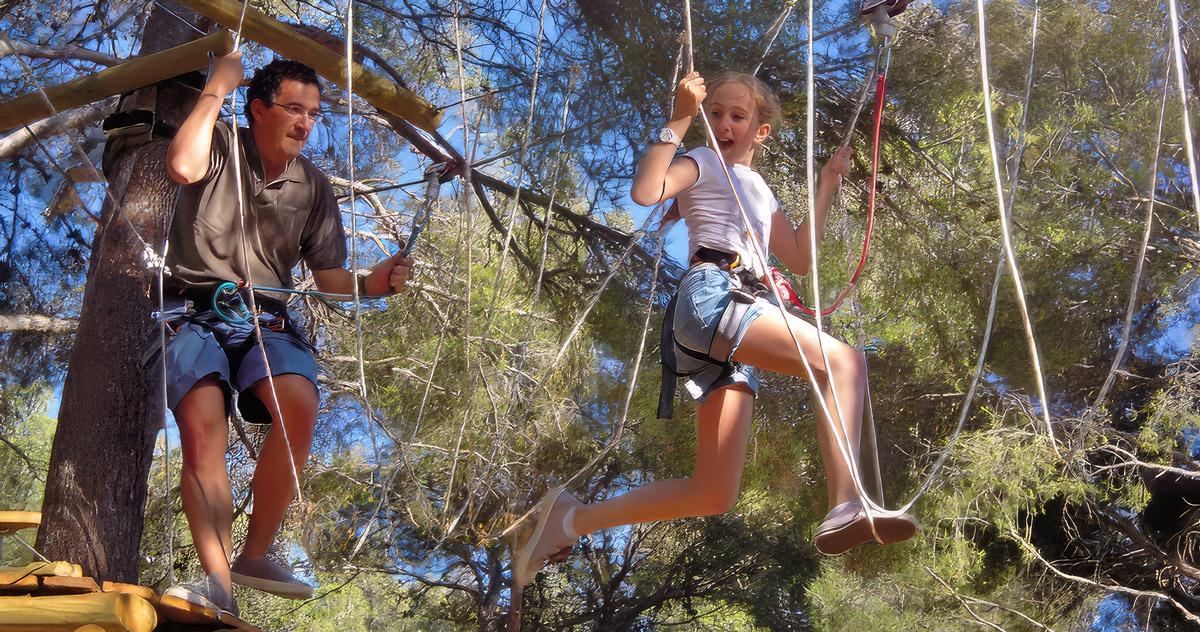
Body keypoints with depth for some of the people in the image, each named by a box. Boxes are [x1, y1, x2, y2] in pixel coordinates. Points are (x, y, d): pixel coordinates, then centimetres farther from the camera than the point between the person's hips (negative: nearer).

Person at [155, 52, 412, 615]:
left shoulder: (313, 187, 14)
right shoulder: (221, 147, 5)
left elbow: (328, 278, 13)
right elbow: (183, 167, -20)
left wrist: (370, 283, -9)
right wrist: (216, 90, -10)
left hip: (266, 319, 3)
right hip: (196, 311, -2)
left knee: (299, 404, -28)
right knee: (201, 423, -29)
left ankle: (255, 555, -15)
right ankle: (217, 580, -30)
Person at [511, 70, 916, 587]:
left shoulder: (759, 192, 34)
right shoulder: (702, 163, 11)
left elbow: (800, 259, 35)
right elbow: (645, 191, -10)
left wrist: (827, 186, 36)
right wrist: (680, 119, -11)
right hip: (712, 295, -8)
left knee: (715, 495, 0)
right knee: (843, 360, -26)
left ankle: (570, 519, 4)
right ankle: (845, 507, -43)